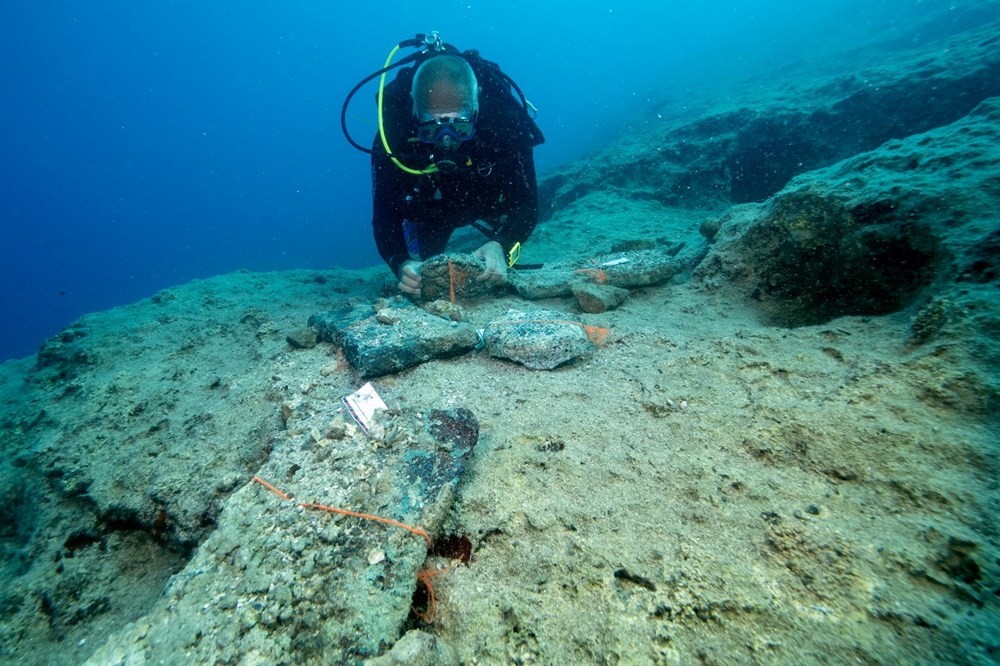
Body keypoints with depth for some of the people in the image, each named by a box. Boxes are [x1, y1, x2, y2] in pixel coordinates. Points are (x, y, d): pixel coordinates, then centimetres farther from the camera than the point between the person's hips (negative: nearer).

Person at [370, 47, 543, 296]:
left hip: (490, 202, 0)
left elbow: (526, 203, -35)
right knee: (420, 278, 10)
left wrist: (501, 247, -55)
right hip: (428, 210, 1)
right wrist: (402, 264, -52)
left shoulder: (505, 119, -35)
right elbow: (385, 215, -32)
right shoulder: (393, 132, -34)